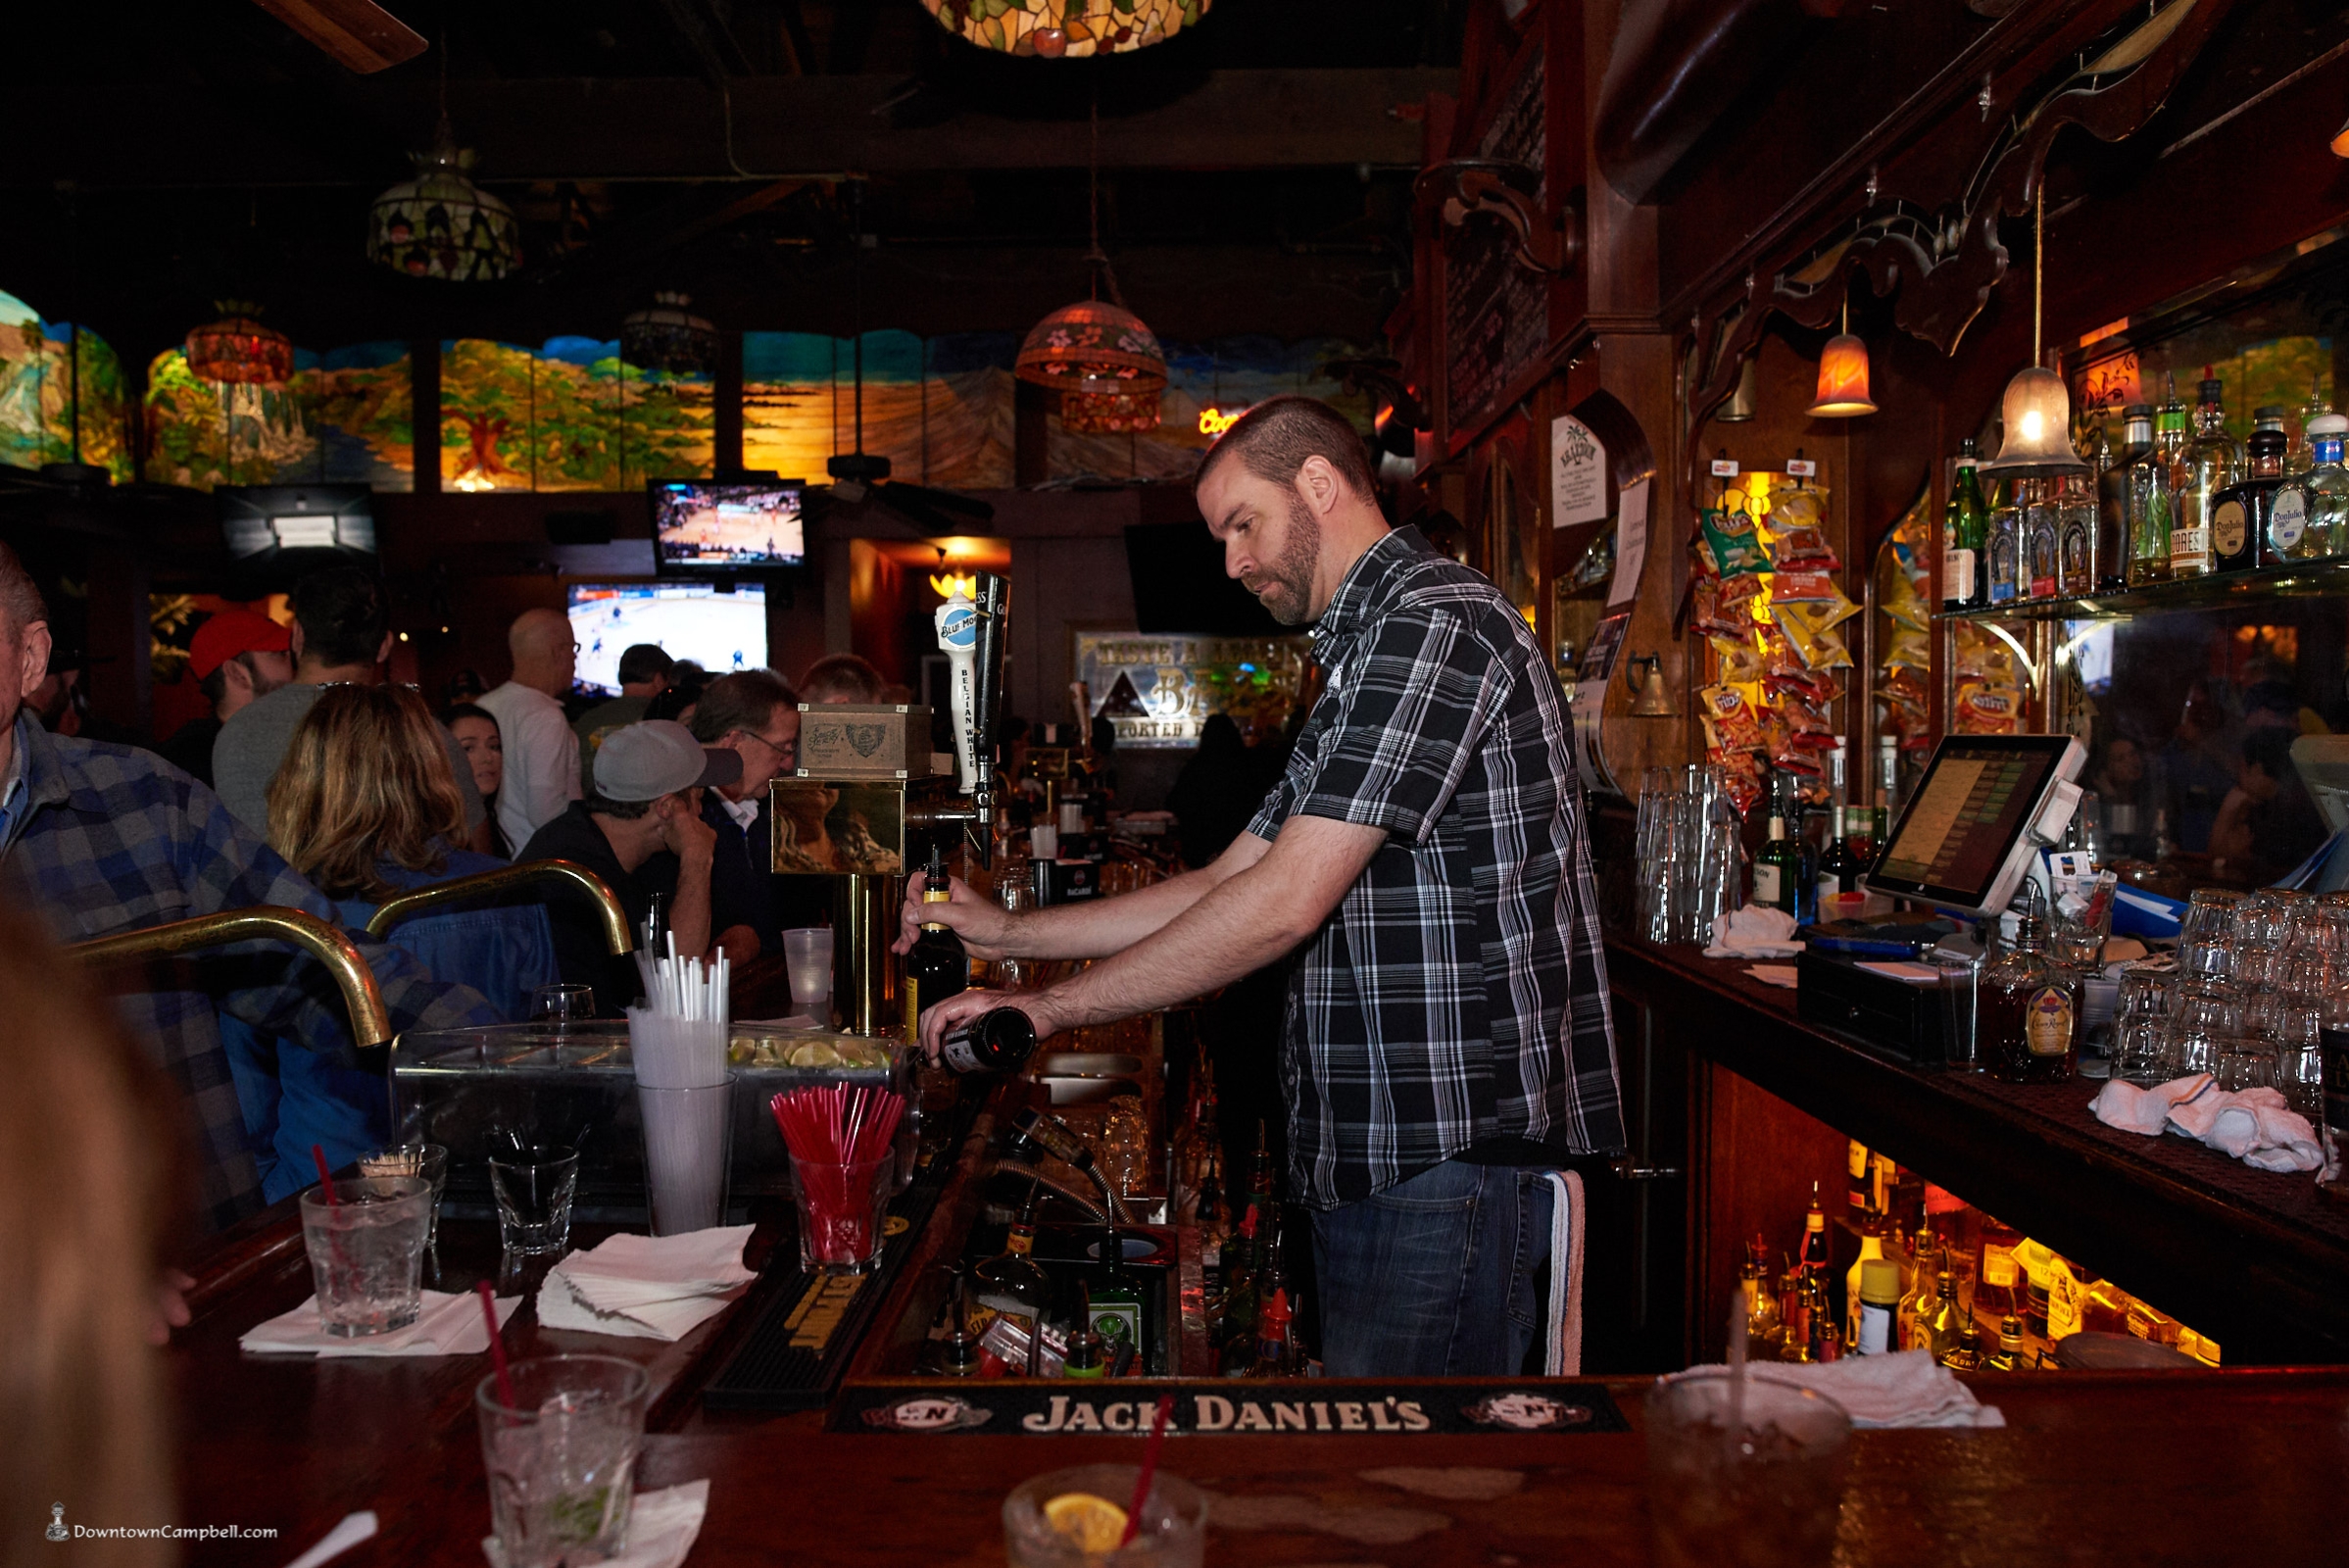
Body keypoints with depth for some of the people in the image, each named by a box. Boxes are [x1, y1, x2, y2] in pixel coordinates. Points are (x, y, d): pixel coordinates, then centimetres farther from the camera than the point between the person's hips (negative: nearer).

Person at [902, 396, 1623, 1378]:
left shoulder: (1434, 626, -14)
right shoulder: (1370, 657, 21)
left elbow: (1285, 903, -20)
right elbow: (1230, 882, 19)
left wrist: (1053, 1008, -11)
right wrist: (1008, 932, 13)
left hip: (1452, 1141, -10)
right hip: (1382, 1147, 10)